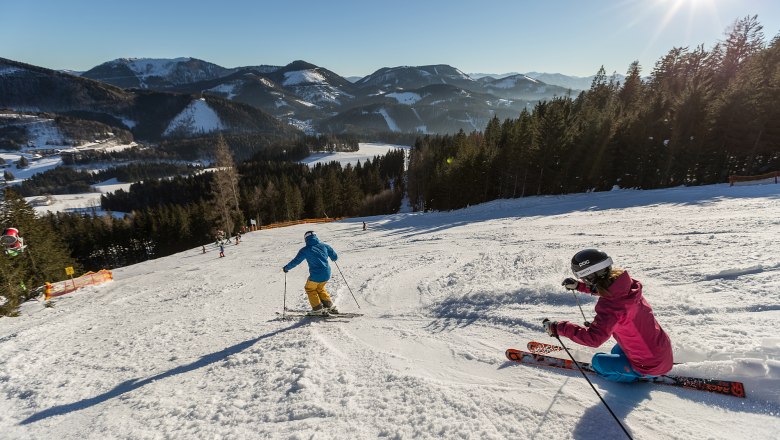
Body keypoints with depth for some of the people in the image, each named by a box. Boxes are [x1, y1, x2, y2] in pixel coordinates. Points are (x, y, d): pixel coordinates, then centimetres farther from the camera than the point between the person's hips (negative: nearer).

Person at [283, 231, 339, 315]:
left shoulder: (305, 250, -6)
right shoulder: (324, 246, 4)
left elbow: (296, 261, -2)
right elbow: (335, 257, 10)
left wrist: (286, 268, 14)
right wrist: (334, 258, 34)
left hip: (316, 275, -5)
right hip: (327, 274, 5)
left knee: (310, 289, 22)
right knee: (320, 288, 29)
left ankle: (318, 309, 18)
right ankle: (329, 306, 28)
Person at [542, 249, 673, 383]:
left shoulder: (610, 306, -34)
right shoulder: (624, 284, -10)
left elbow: (593, 338, -39)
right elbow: (604, 288, 13)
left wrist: (559, 328, -34)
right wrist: (578, 286, 11)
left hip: (650, 366, -8)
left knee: (598, 362, 2)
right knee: (616, 351, 30)